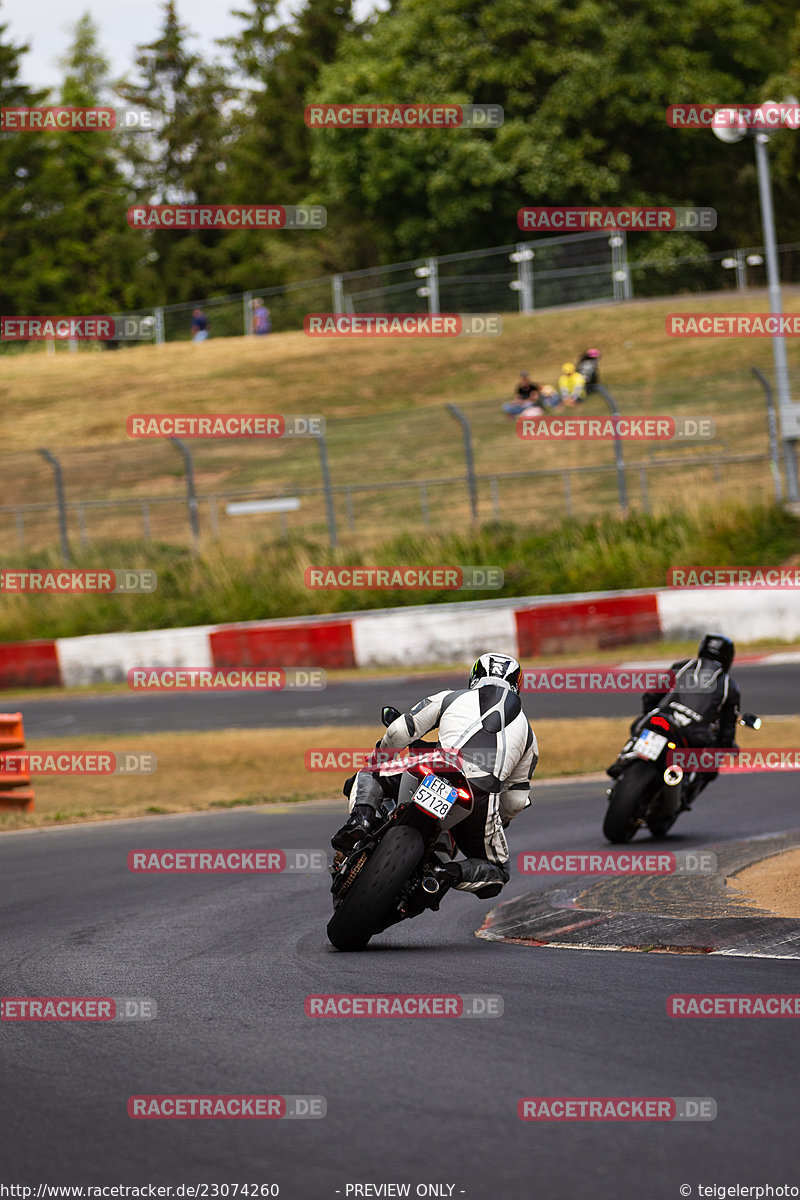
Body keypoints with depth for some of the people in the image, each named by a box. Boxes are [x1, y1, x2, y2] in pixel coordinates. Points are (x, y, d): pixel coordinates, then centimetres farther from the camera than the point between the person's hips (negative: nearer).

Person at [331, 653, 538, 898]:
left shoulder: (450, 698, 23)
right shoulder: (526, 731, 29)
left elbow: (399, 732, 16)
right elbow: (516, 799, 29)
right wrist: (500, 822, 50)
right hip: (482, 801, 1)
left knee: (370, 771, 27)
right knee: (497, 873, 23)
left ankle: (361, 815, -6)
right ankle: (452, 874, -11)